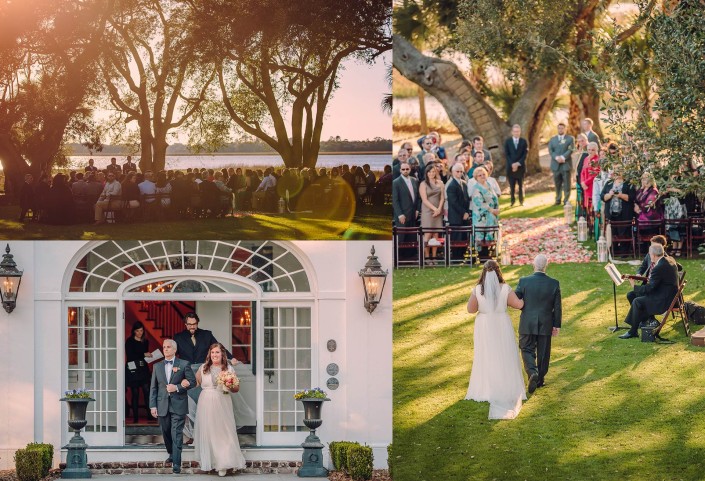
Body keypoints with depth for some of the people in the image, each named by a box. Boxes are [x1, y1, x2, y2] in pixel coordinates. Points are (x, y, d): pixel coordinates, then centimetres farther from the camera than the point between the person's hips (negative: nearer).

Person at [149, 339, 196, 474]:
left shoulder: (184, 365, 0)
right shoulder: (157, 366, 10)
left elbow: (192, 381, -1)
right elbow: (153, 387, 9)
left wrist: (177, 388, -13)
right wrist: (153, 405, 1)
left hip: (178, 406, -4)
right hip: (162, 406, 4)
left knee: (177, 434, -8)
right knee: (166, 433, 13)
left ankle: (176, 463, -9)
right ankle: (171, 454, 36)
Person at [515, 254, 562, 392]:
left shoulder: (524, 281, -11)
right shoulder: (554, 284, -7)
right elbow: (557, 307, -2)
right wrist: (557, 325, 7)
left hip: (527, 324, -1)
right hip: (546, 324, 1)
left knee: (527, 350, 7)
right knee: (543, 353, 14)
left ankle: (532, 372, -18)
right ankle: (540, 379, 23)